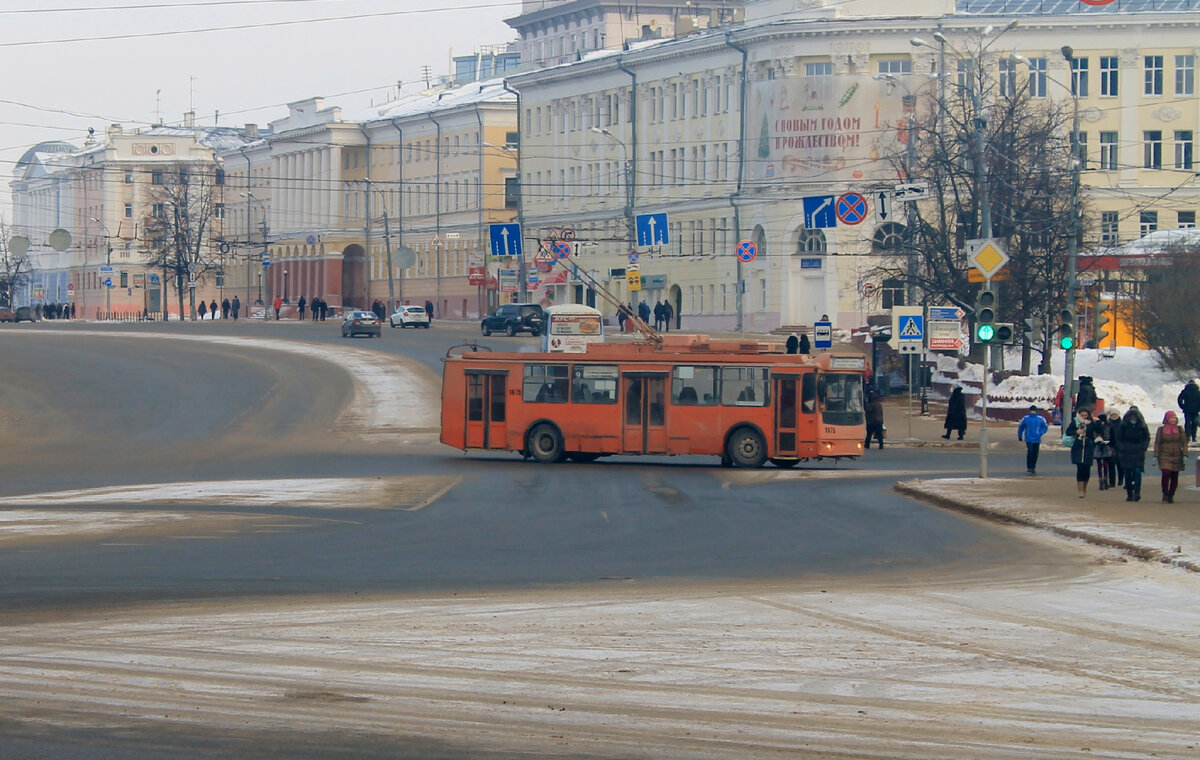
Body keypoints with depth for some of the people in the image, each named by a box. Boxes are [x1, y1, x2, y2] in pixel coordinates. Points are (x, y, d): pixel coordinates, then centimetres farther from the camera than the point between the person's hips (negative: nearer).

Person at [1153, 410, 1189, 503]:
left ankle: (1171, 495, 15)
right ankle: (1165, 493, -1)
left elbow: (1184, 442, 6)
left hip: (1177, 457, 2)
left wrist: (1185, 455, -4)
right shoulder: (1161, 430, 4)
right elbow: (1157, 443, 5)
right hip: (1164, 456, -2)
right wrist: (1156, 456, -2)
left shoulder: (1180, 430, 7)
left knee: (1175, 477, 3)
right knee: (1166, 474, -18)